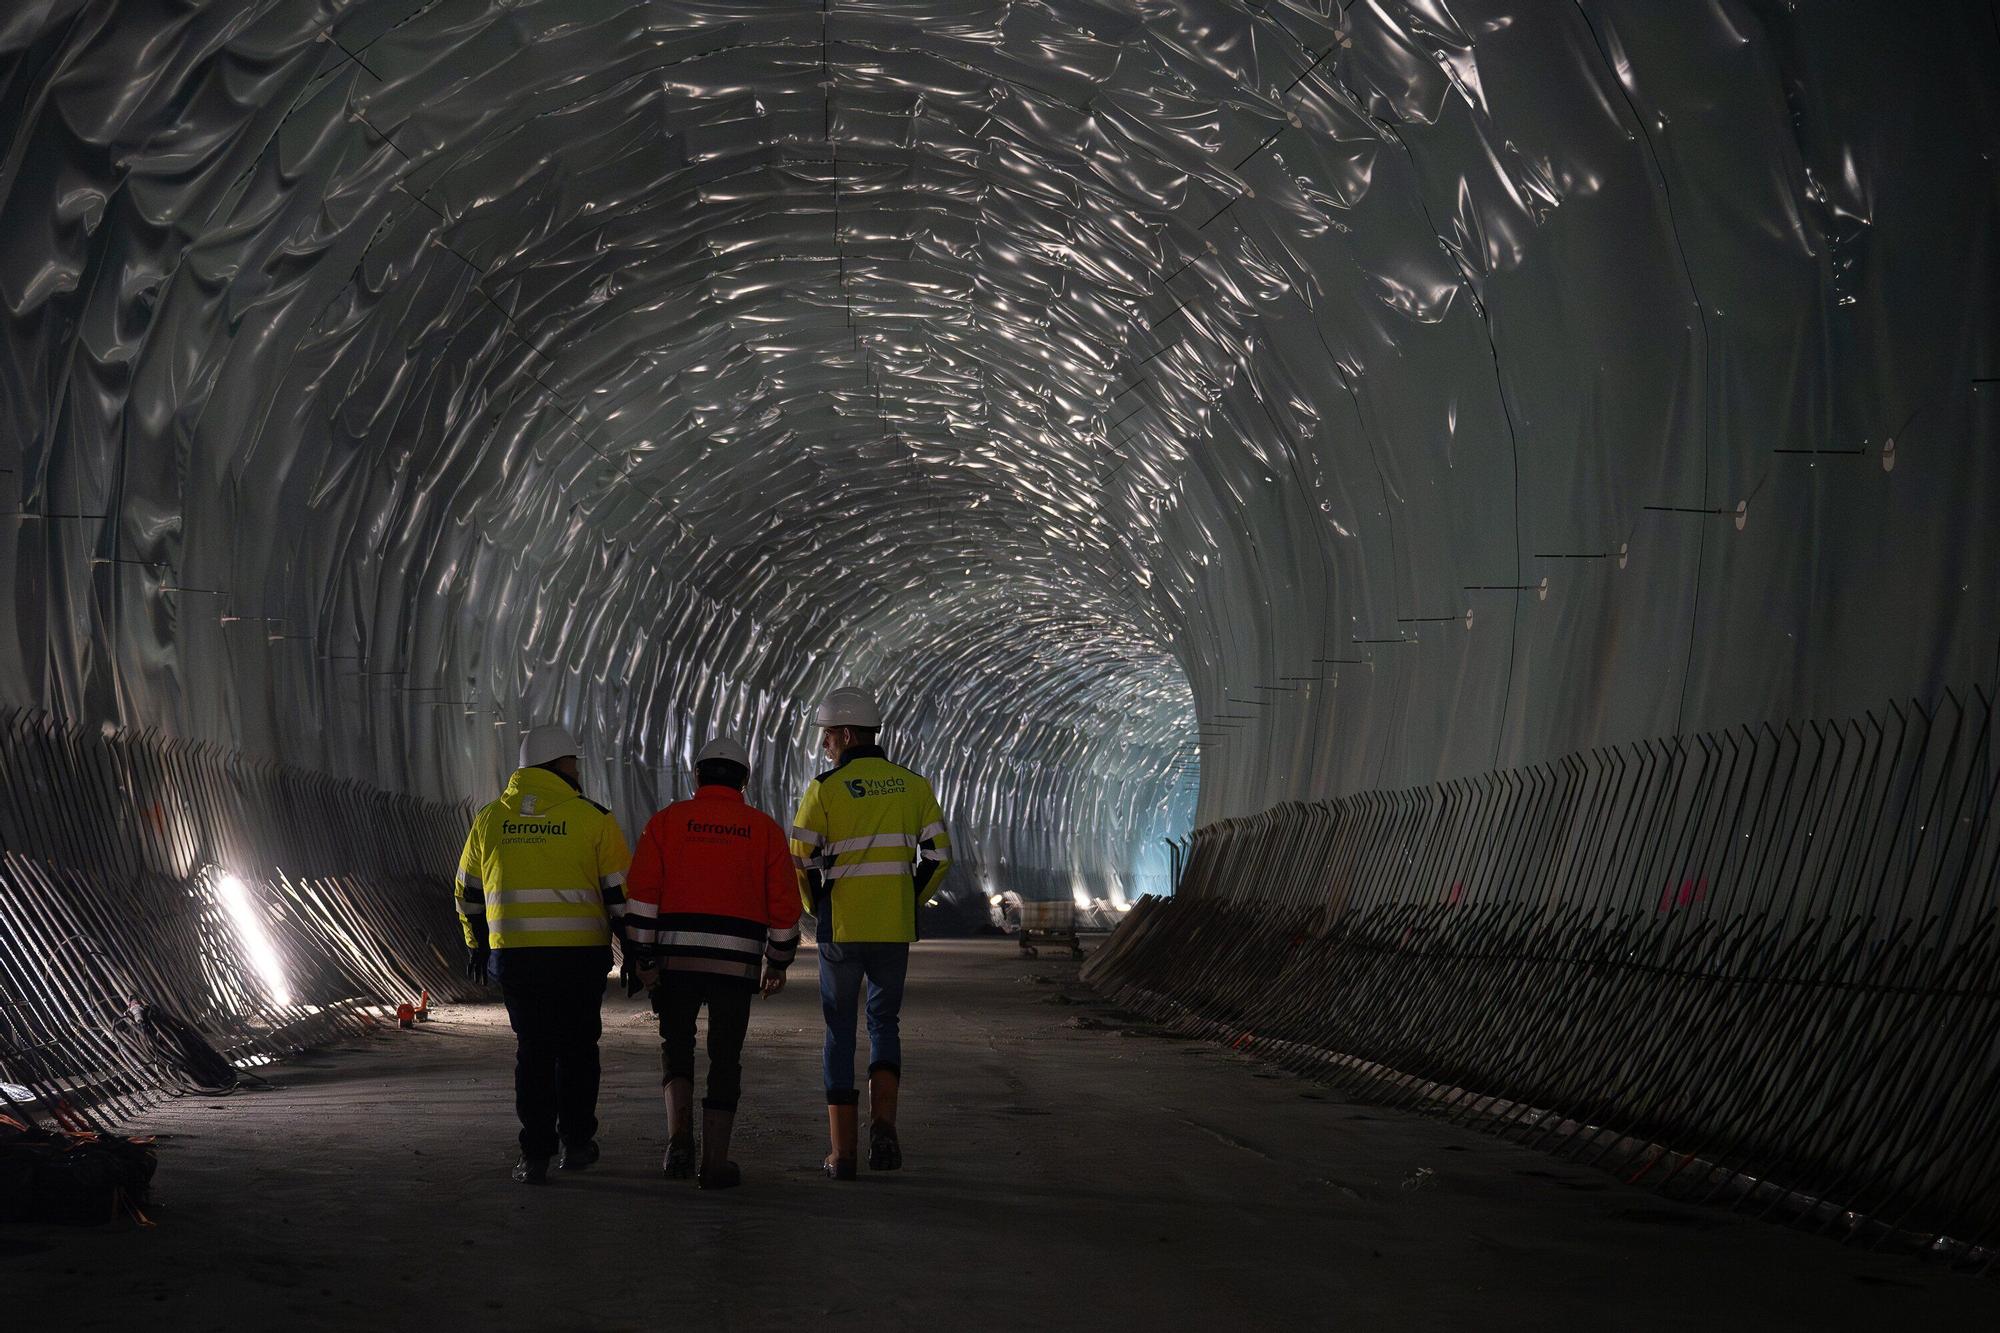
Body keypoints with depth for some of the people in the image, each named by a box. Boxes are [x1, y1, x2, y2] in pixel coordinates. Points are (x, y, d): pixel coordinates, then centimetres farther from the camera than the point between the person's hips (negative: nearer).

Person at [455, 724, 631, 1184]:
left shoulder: (490, 819, 8)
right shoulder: (593, 818, -3)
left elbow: (470, 892, 17)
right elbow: (620, 891, -2)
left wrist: (477, 944, 31)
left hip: (513, 955, 2)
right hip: (580, 954, -2)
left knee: (533, 1049, 10)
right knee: (577, 1047, 15)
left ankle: (535, 1154, 5)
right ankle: (576, 1142, 21)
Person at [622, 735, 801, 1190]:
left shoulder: (667, 821, 4)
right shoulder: (764, 829, 6)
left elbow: (642, 895, -3)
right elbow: (784, 903, 5)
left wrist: (644, 959, 0)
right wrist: (778, 963, 16)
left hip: (676, 959, 0)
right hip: (737, 963, 0)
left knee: (677, 1047, 16)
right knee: (725, 1059, 9)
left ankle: (680, 1136, -3)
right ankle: (715, 1162, 9)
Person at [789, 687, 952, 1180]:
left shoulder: (824, 789, -6)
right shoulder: (913, 785, 5)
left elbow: (801, 863, -7)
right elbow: (938, 856, 3)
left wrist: (816, 909, 10)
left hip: (841, 930, -2)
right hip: (895, 931, 2)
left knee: (840, 1032, 8)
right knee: (885, 1024, 17)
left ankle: (842, 1151, 7)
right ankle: (883, 1123, -6)